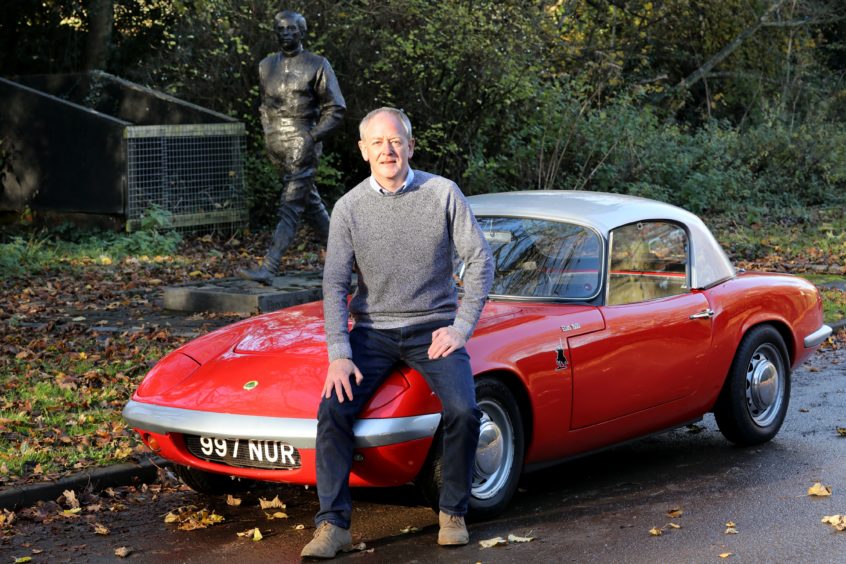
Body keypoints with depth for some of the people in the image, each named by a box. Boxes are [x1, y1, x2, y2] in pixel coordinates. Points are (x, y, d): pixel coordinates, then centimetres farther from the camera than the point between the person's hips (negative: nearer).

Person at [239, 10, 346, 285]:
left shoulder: (317, 66, -4)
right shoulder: (266, 66, 12)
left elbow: (336, 108, -5)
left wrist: (313, 137, -13)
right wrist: (268, 134, 12)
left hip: (302, 147, -6)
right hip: (277, 149, 6)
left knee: (290, 206, -12)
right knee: (310, 203, 15)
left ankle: (268, 269, -20)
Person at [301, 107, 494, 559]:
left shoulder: (442, 193, -4)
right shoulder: (349, 208, -2)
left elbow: (480, 261, -1)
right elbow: (334, 285, -5)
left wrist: (461, 329, -9)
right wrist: (339, 355, -16)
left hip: (433, 328, -1)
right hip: (373, 330, 1)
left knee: (463, 411, -24)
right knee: (333, 410, -21)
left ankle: (453, 513, -3)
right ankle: (332, 525, -16)